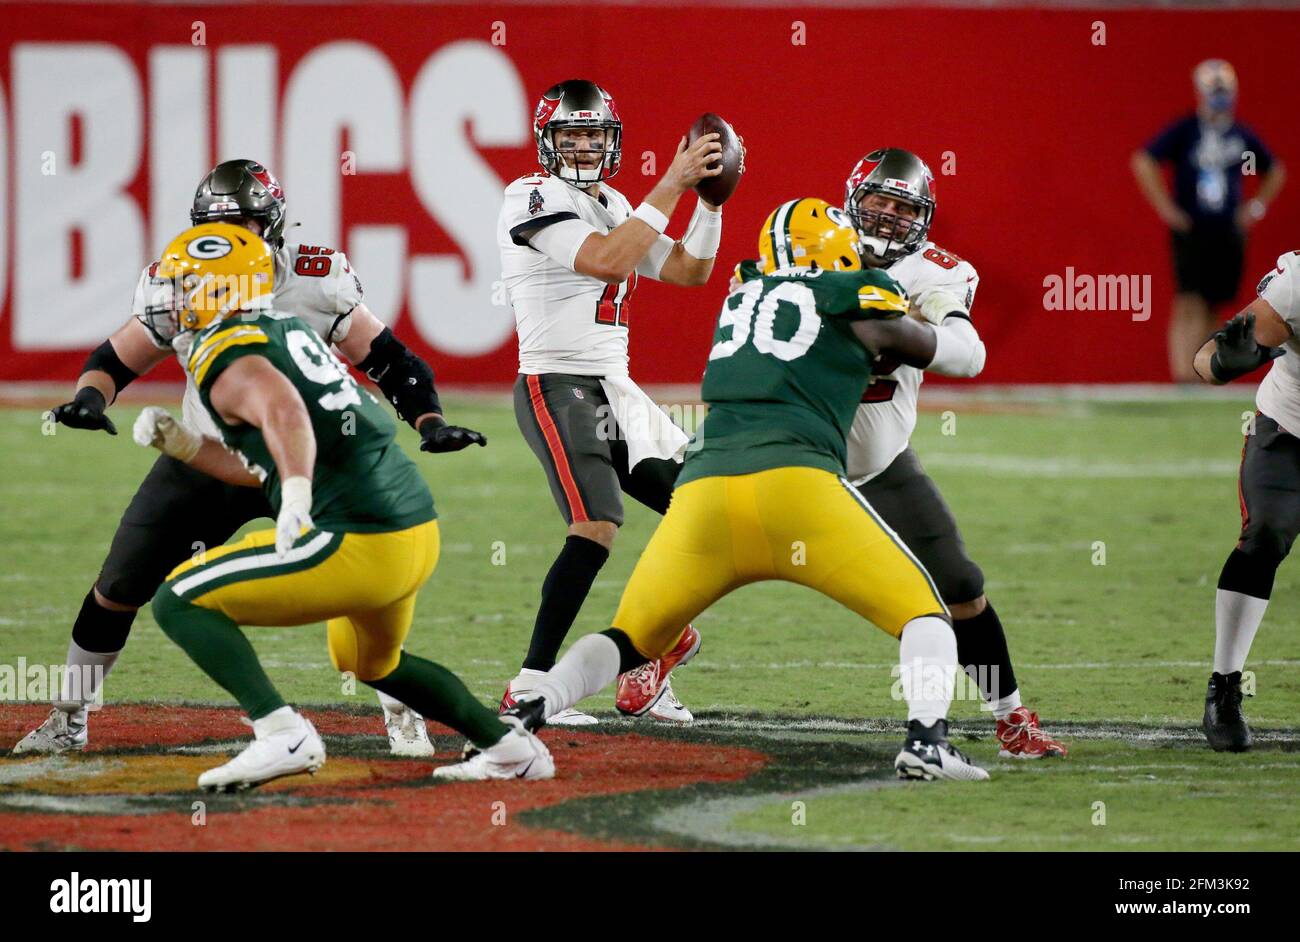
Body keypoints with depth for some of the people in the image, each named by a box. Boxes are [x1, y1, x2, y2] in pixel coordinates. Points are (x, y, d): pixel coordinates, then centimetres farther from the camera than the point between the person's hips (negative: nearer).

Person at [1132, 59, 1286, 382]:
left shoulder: (1242, 136, 9)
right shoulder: (1183, 131, -5)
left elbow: (1275, 171, 24)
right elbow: (1143, 162, -10)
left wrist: (1257, 207, 12)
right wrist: (1165, 207, -12)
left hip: (1229, 232, 5)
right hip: (1191, 231, -5)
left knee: (1213, 307, 9)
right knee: (1189, 304, -14)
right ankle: (1183, 374, -20)